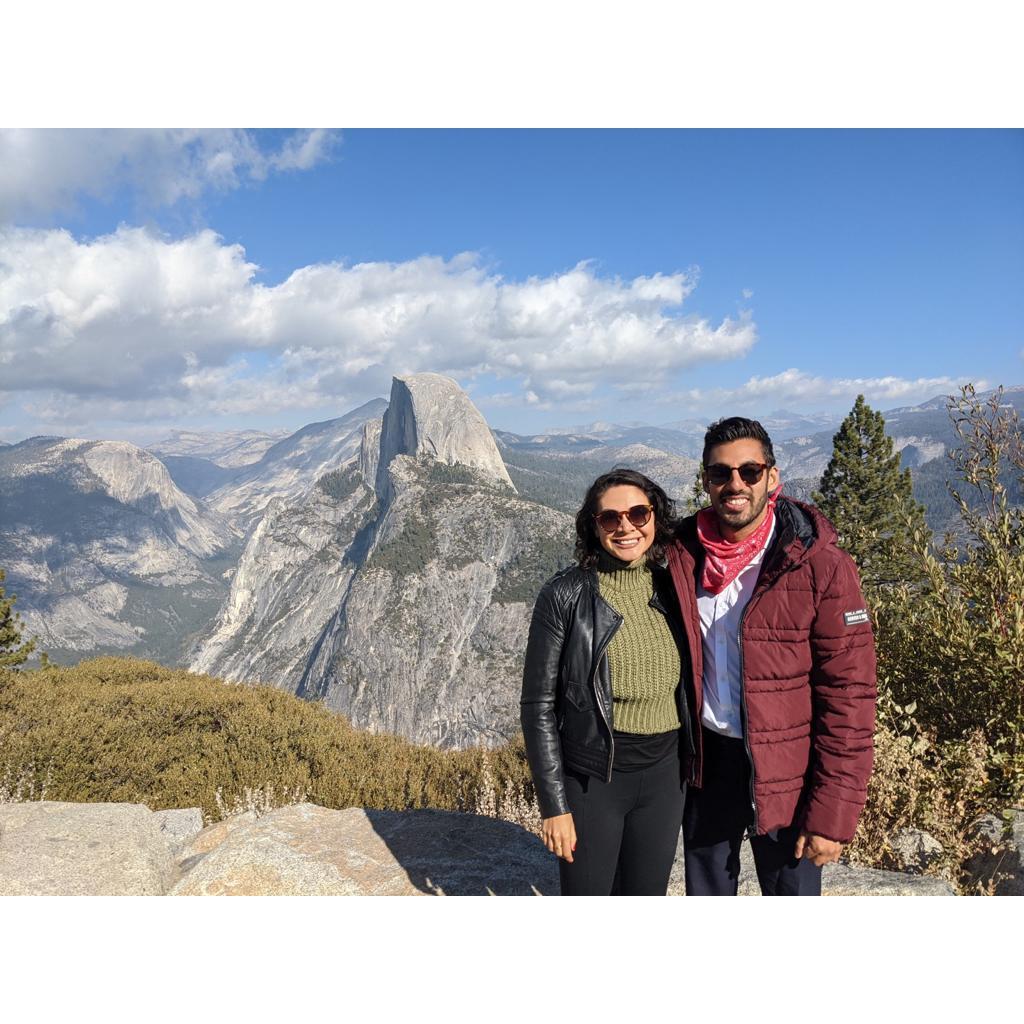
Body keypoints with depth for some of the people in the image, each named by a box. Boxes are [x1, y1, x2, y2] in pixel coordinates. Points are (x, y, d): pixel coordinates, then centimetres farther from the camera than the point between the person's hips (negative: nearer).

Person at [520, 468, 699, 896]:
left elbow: (687, 687, 12)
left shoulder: (671, 590, 2)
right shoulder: (565, 594, -12)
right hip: (591, 779, -4)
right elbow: (538, 703, -10)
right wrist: (554, 804, -11)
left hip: (662, 779, 4)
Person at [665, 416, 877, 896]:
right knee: (705, 892, 21)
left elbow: (848, 697, -15)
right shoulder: (683, 554, -4)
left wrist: (831, 814, -15)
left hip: (785, 777, -3)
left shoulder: (821, 567, -16)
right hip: (705, 763, 4)